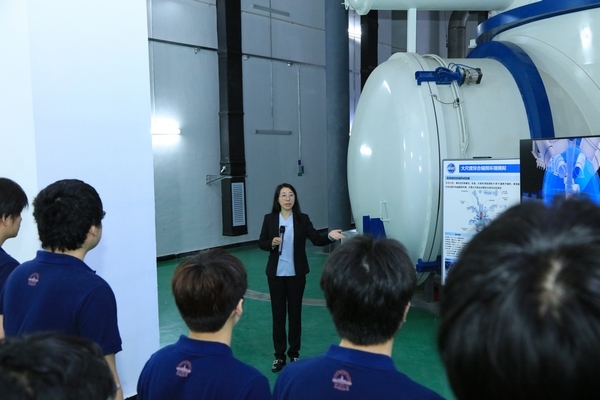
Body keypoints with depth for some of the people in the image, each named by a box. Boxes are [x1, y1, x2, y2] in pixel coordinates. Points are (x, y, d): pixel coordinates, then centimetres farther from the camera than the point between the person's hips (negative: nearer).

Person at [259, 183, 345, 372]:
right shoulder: (269, 219, -2)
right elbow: (261, 243, 2)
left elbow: (317, 240, -11)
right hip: (276, 273, 0)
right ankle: (279, 355, 19)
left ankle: (294, 353, 24)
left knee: (295, 313, 9)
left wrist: (330, 236, -31)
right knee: (278, 314, 7)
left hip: (296, 274, 0)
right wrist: (272, 243, -19)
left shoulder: (303, 219, -4)